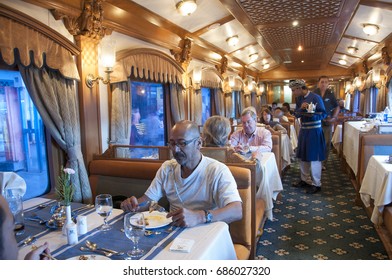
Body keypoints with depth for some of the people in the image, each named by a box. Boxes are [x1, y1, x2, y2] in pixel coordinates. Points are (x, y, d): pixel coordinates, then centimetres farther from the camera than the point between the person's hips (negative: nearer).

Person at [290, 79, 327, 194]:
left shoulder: (315, 97, -12)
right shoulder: (298, 99, 7)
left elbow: (323, 114, -11)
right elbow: (296, 114, 6)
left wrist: (312, 114, -29)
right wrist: (301, 108, -14)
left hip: (314, 131, -7)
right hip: (303, 130, 7)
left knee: (314, 158, -2)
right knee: (302, 156, 13)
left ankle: (316, 184, 10)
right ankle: (305, 180, 28)